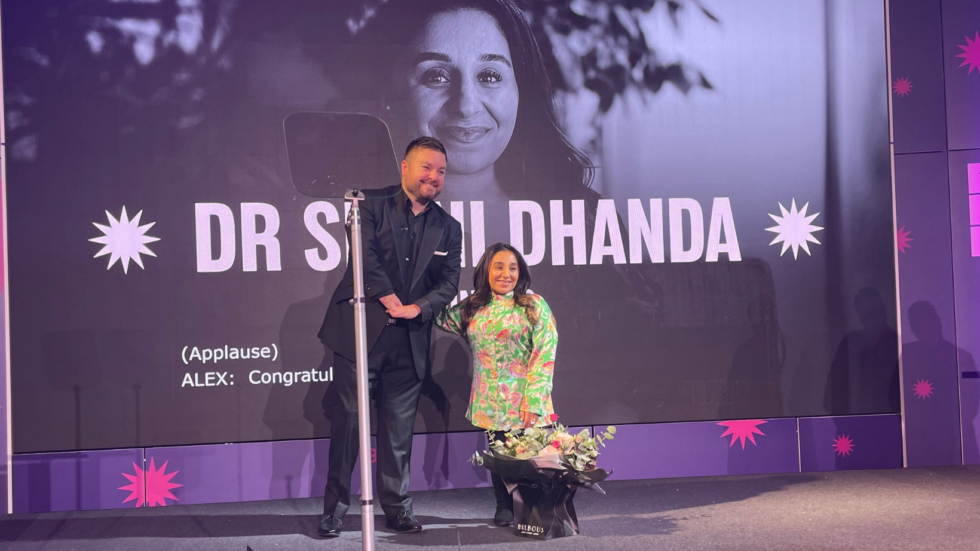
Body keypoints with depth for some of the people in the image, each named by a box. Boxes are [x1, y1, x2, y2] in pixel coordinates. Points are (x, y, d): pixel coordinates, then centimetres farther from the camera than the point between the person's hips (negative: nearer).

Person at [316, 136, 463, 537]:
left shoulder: (448, 228, 12)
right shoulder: (371, 204, 0)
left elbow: (449, 282, 6)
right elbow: (366, 256, -11)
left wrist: (417, 308, -9)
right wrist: (390, 300, -12)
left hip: (408, 341, 3)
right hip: (361, 331, -3)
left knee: (399, 428, 7)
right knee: (346, 420, -1)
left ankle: (397, 507, 18)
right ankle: (335, 509, 9)